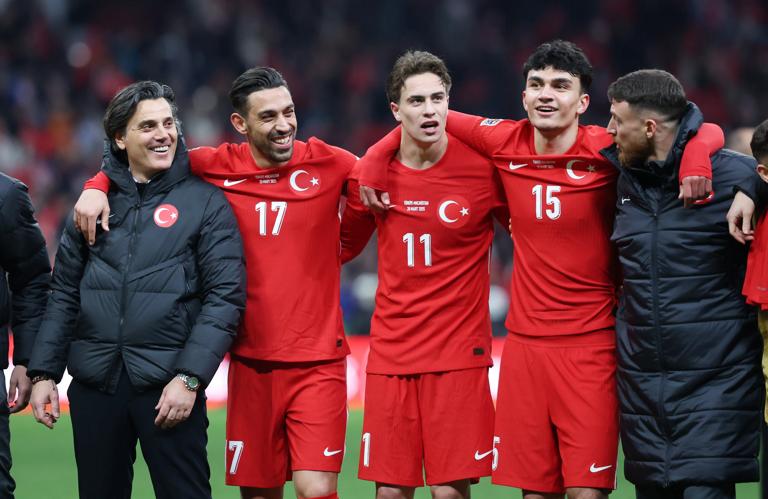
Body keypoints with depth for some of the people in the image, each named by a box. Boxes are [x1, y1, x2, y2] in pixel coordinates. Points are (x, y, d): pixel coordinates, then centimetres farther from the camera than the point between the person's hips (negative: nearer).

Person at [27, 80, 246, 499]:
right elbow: (64, 294, 14)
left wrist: (189, 378, -14)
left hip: (168, 383, -4)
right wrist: (44, 372, 6)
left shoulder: (205, 202, 1)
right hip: (95, 384, 4)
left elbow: (225, 297, -5)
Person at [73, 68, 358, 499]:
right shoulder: (217, 168, 1)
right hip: (253, 362, 2)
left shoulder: (327, 163, -3)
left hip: (318, 363, -2)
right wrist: (98, 186, -4)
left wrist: (337, 251, 7)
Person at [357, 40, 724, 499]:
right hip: (525, 344, 3)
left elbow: (706, 131, -4)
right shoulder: (504, 143, 1)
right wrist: (372, 162, 11)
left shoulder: (606, 149, -8)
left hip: (591, 345, -3)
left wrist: (695, 160, -24)